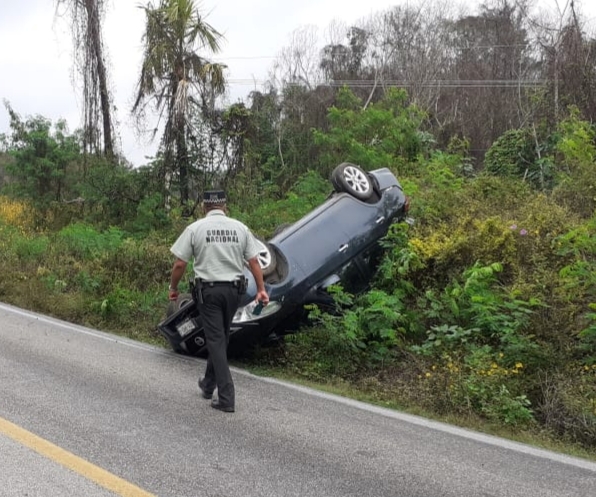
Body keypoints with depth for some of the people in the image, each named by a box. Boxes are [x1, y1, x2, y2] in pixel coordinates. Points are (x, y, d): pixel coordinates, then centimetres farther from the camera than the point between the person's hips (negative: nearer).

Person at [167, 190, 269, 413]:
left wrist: (173, 288, 8)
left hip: (209, 289, -3)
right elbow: (253, 262, 1)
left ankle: (226, 397, -5)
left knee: (216, 340, 0)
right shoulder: (240, 228, 3)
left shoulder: (195, 228, -4)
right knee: (221, 338, 19)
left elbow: (180, 264, -6)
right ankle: (208, 384, 33)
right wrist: (261, 289, 9)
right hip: (233, 289, 3)